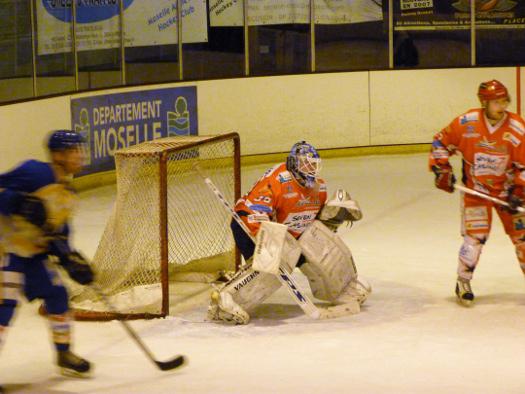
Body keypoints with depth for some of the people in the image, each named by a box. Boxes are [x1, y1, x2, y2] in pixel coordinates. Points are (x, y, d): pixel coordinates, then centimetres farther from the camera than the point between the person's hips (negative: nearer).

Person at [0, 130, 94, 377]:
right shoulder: (35, 173, -19)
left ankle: (64, 355, 29)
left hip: (35, 252, 9)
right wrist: (21, 204, -37)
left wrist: (70, 259, 4)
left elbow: (58, 230, 15)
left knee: (57, 296, 12)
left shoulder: (66, 193, 9)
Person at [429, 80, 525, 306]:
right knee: (475, 235, -10)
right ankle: (463, 282, 4)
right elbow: (441, 143, -1)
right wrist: (442, 169, -8)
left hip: (506, 189, 2)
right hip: (475, 188, -1)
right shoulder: (466, 123, -15)